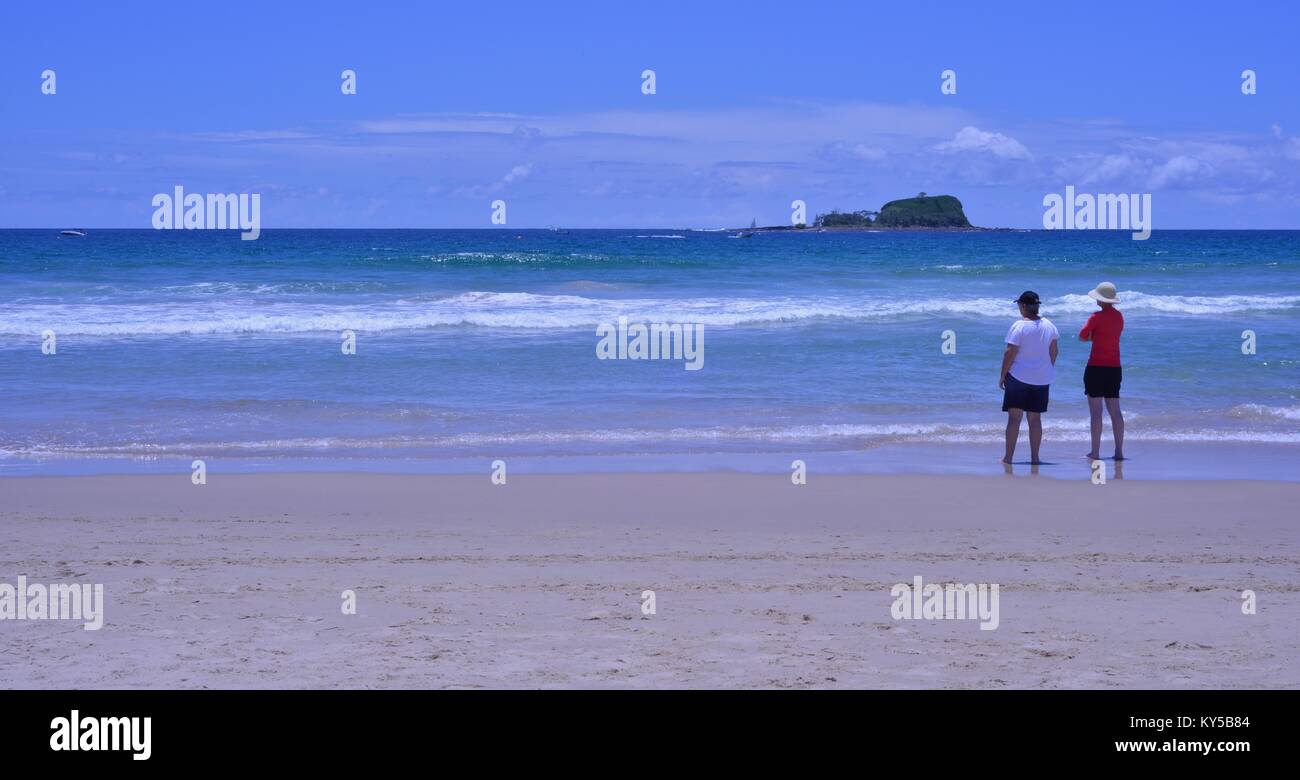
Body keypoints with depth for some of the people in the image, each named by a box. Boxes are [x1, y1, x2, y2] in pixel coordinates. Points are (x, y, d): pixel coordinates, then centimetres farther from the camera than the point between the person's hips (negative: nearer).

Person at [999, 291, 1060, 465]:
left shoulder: (1019, 326, -14)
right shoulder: (1048, 325, 3)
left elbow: (1010, 353, -15)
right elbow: (1054, 351, 10)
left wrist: (1003, 376, -6)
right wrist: (1049, 370, 22)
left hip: (1018, 377, -5)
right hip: (1041, 379, 5)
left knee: (1014, 418, -1)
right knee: (1035, 419, 11)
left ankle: (1008, 457, -1)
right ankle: (1034, 457, 10)